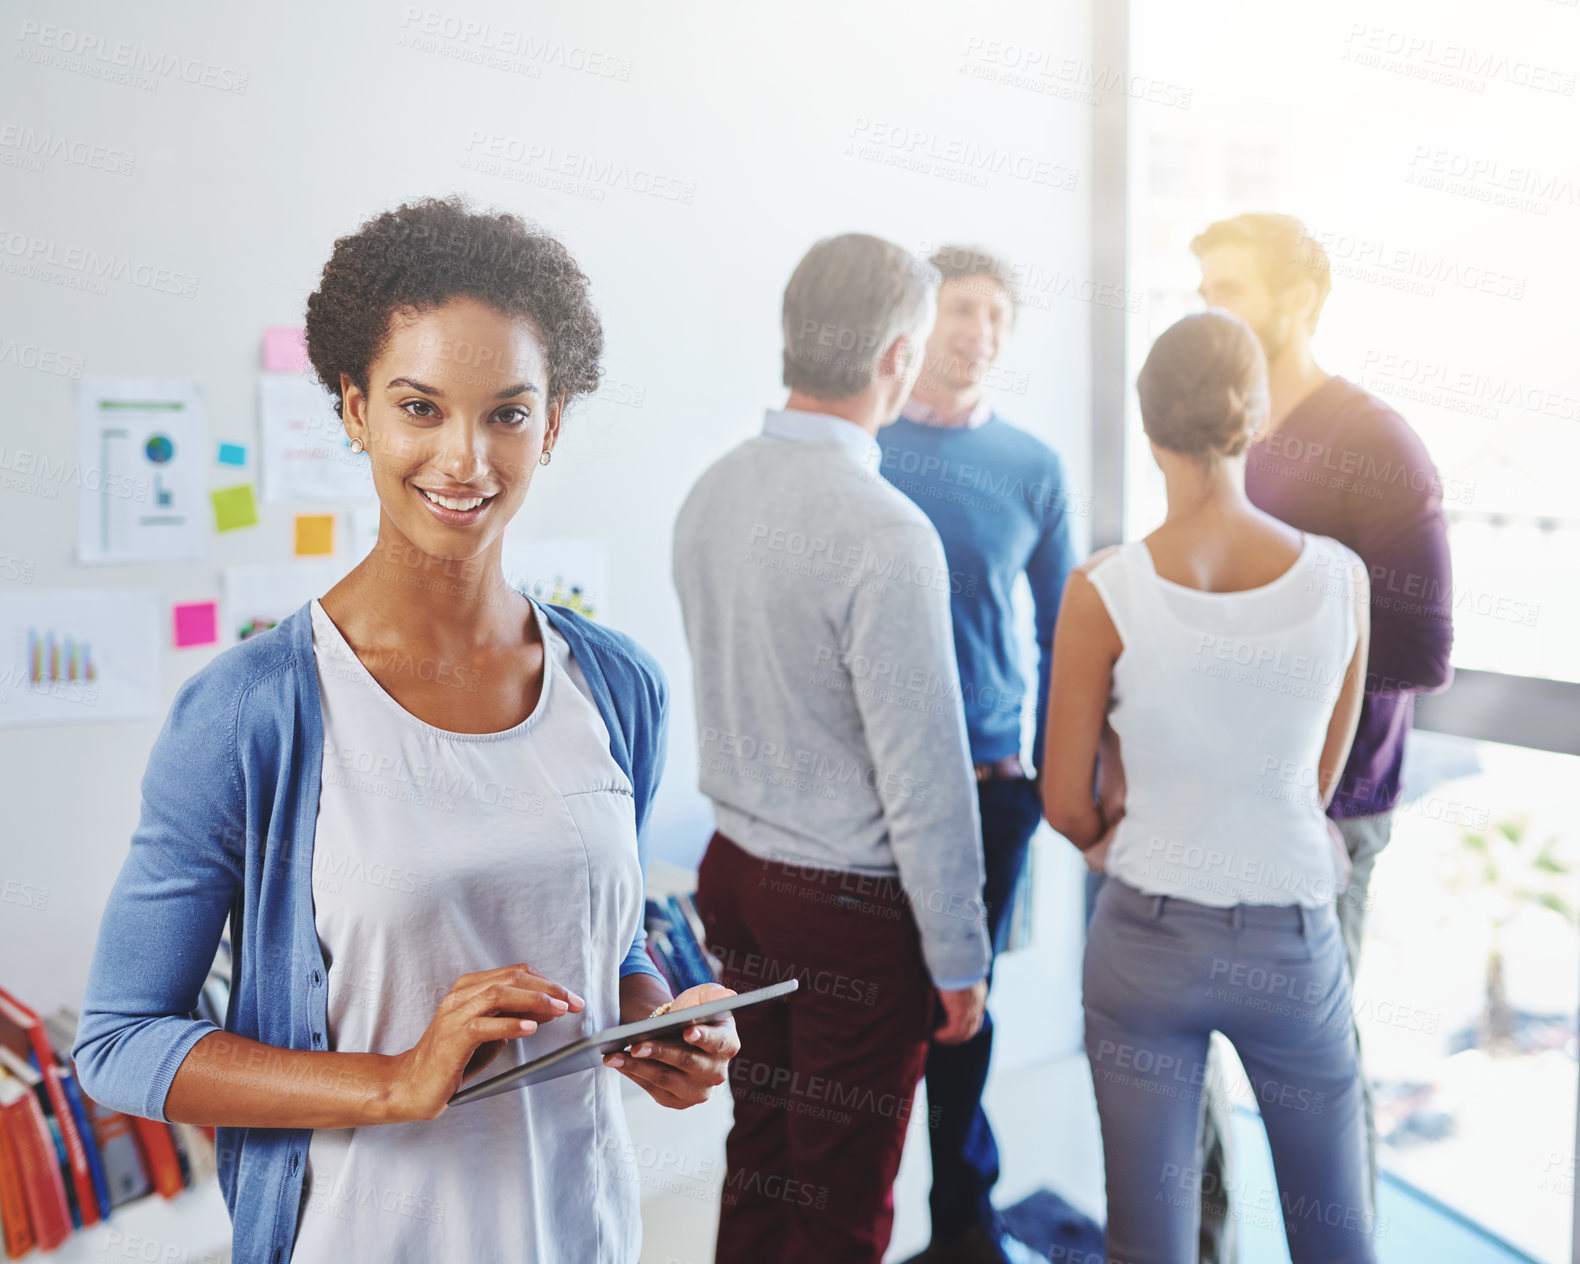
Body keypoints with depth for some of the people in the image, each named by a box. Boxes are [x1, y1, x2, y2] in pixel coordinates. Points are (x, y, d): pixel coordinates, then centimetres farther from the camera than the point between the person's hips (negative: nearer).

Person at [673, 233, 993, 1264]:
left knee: (758, 1159, 23)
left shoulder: (712, 493, 0)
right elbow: (921, 776, -21)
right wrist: (960, 956, -10)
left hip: (736, 868, 7)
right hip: (852, 905, -7)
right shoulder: (886, 535, -24)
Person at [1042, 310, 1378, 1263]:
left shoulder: (1105, 594, -16)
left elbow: (1068, 806, -6)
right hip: (1291, 942, 1)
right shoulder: (1341, 577, -10)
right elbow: (1320, 782, 2)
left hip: (1148, 936, -1)